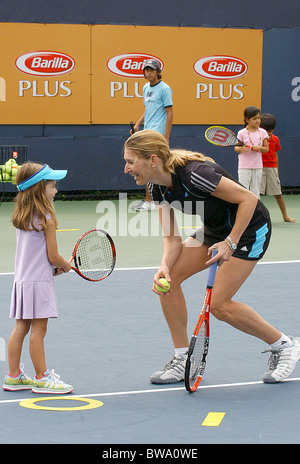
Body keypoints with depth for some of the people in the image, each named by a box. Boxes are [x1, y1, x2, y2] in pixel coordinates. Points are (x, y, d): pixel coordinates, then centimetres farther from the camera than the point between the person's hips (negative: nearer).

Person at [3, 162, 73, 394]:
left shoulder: (21, 216, 8)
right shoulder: (46, 219, -14)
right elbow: (53, 256, -12)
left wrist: (56, 266, 15)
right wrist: (66, 266, 8)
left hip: (22, 278, 8)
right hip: (39, 280, -8)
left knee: (20, 327, 12)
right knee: (38, 329, -2)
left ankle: (14, 375, 17)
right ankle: (42, 378, 4)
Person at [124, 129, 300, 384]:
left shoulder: (193, 174, -33)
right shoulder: (157, 187, -7)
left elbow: (249, 198, -26)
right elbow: (171, 237, -3)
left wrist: (230, 243, -27)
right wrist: (165, 266, -22)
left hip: (249, 228, -8)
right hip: (215, 229, 8)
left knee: (219, 305, -12)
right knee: (168, 279, -6)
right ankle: (183, 360, 5)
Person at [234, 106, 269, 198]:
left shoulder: (262, 132, 4)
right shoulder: (242, 133, -5)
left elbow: (266, 149, 7)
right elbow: (236, 148, 1)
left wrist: (258, 148, -13)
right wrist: (241, 149, -21)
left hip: (257, 167, 3)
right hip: (244, 167, -3)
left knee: (256, 191, 7)